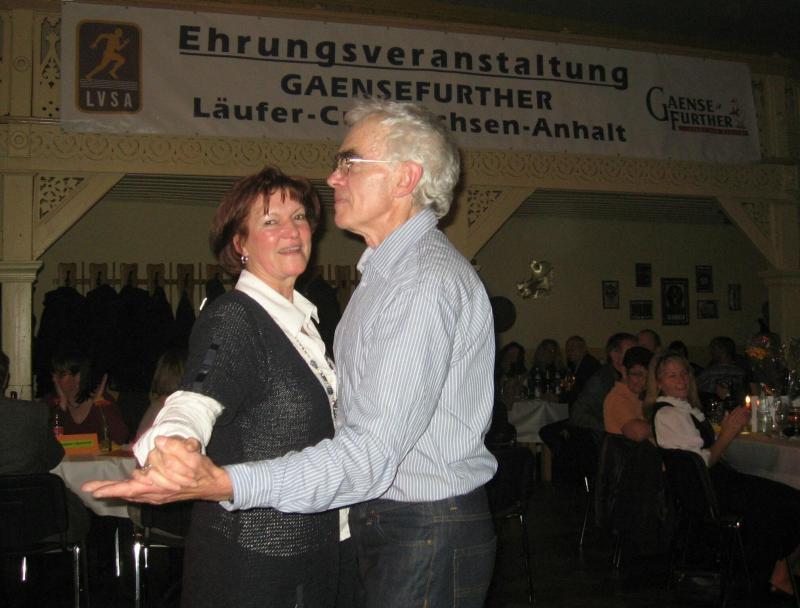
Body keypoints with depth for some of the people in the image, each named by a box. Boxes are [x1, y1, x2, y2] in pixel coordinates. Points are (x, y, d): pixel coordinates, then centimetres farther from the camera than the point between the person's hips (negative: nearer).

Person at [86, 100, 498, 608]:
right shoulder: (386, 272, 12)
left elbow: (373, 454, -30)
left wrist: (222, 484, -39)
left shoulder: (429, 280, -22)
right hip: (380, 523, 9)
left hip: (429, 536, -9)